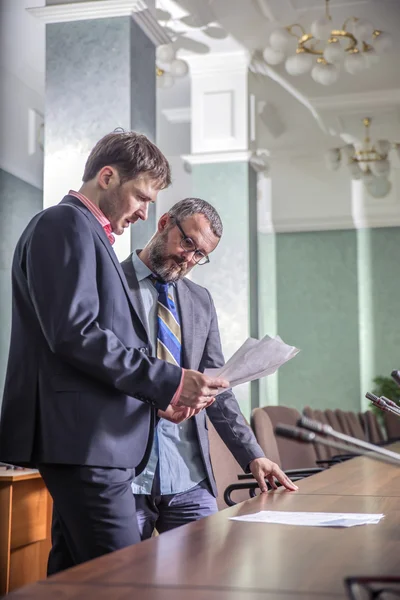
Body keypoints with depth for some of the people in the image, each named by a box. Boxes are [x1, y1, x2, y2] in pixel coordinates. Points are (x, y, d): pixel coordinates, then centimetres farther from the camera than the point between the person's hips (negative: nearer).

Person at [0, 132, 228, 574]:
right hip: (83, 438, -10)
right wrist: (169, 382, -16)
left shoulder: (88, 233, 24)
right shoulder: (65, 225, -6)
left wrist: (156, 399, 12)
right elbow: (75, 334, -19)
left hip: (90, 440, 10)